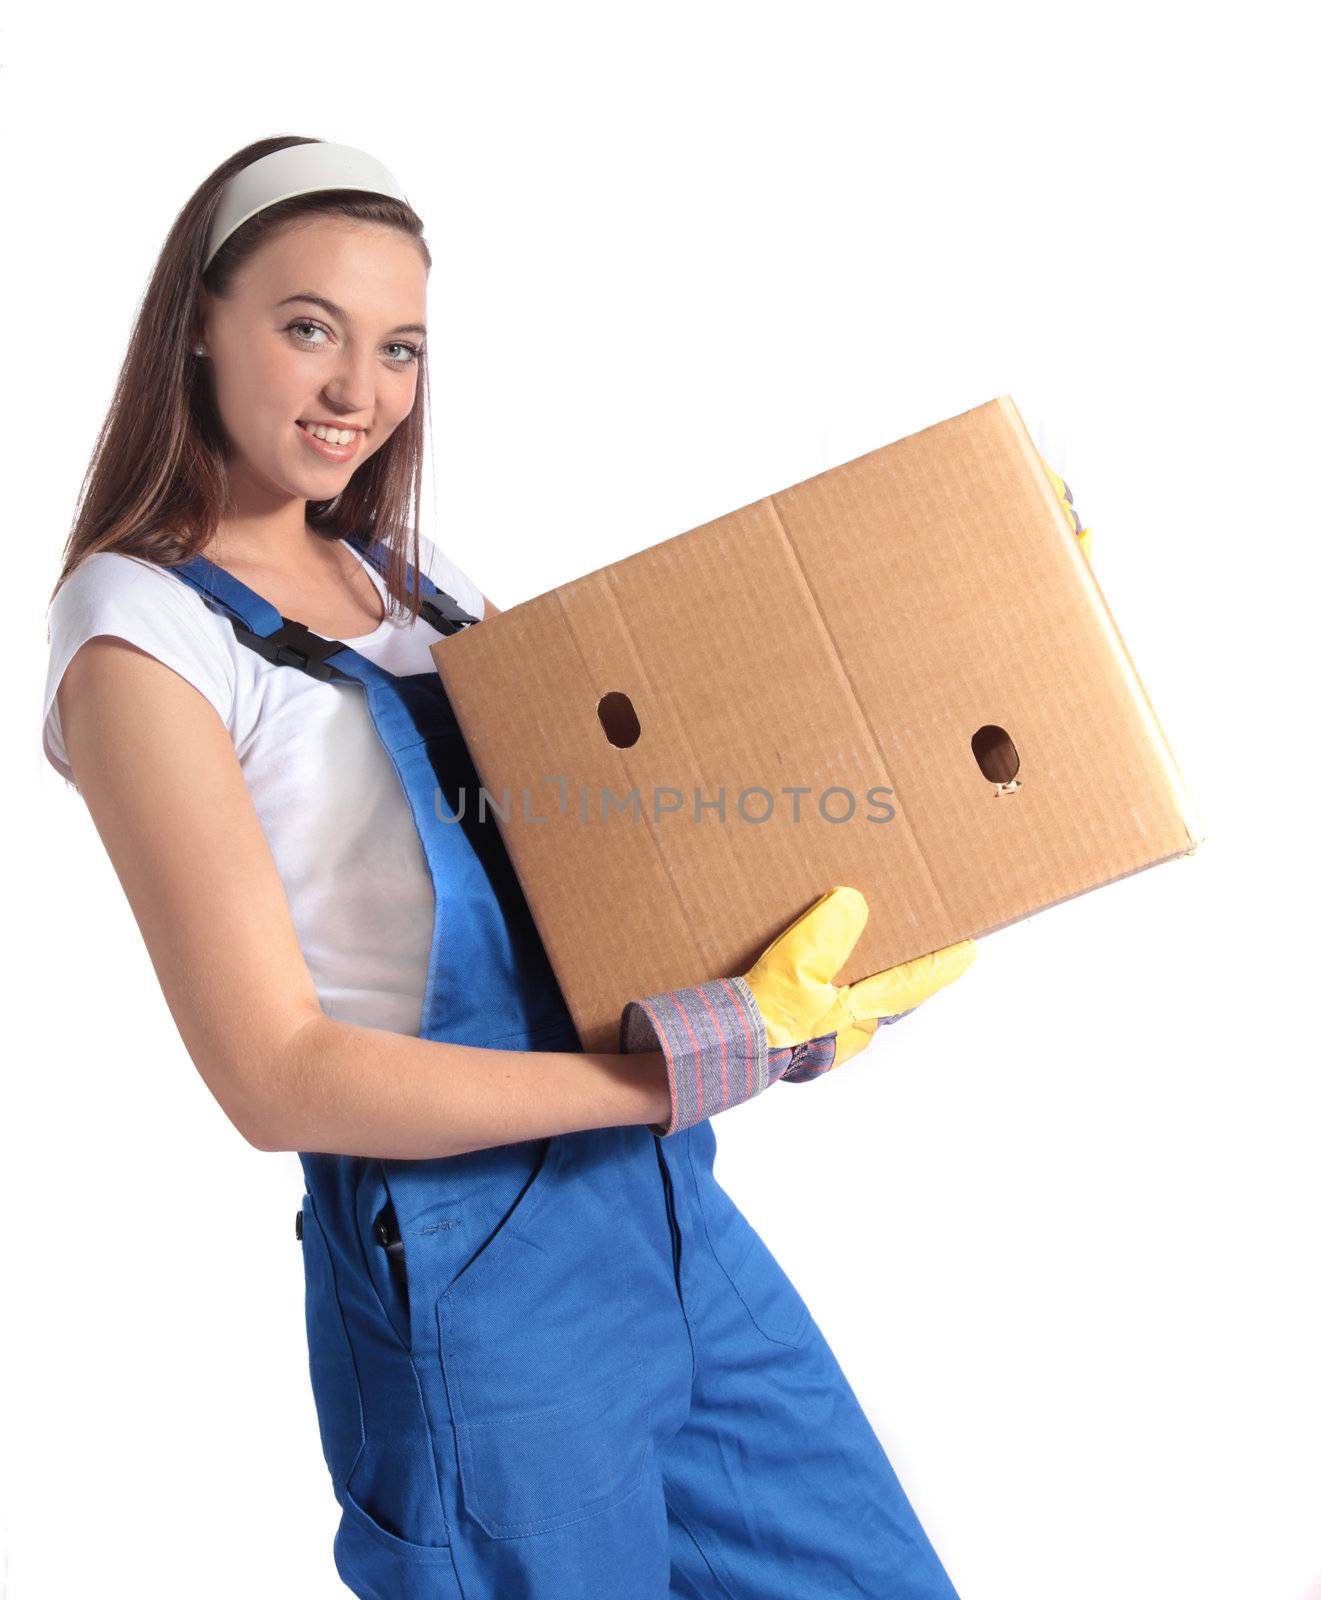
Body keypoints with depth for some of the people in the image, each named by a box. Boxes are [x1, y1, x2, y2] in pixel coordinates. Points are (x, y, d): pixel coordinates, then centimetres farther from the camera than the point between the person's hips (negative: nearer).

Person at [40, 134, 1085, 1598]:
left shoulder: (410, 573, 9)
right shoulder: (143, 632, -12)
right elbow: (277, 1079, -18)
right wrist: (690, 1068, -24)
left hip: (661, 1202, 7)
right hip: (464, 1271, -6)